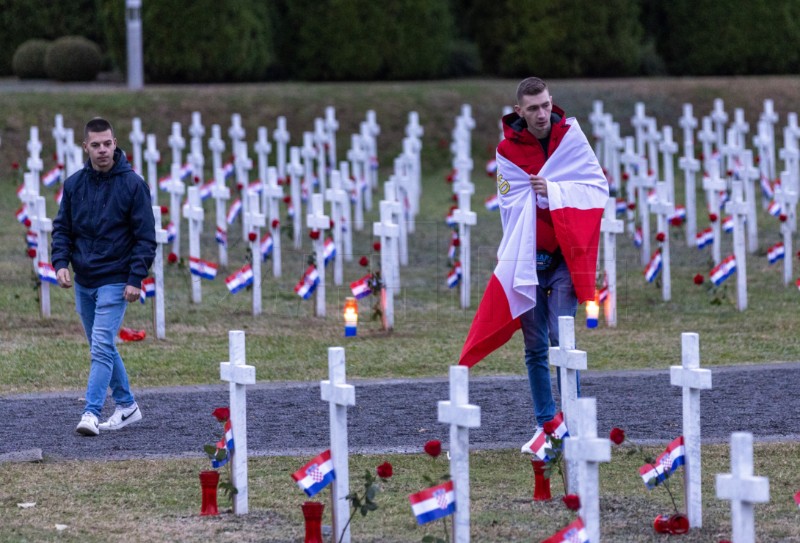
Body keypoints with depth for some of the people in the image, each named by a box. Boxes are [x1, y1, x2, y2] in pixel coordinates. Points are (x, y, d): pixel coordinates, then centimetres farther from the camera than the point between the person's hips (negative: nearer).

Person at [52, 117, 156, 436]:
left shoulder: (132, 184, -8)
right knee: (102, 348, 13)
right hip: (82, 283, 6)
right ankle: (126, 406, 26)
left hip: (115, 282, -6)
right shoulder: (74, 184, 4)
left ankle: (91, 413, -17)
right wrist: (61, 262, -8)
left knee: (102, 348, -14)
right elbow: (62, 228, 10)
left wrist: (136, 279, -15)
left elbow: (145, 236, -8)